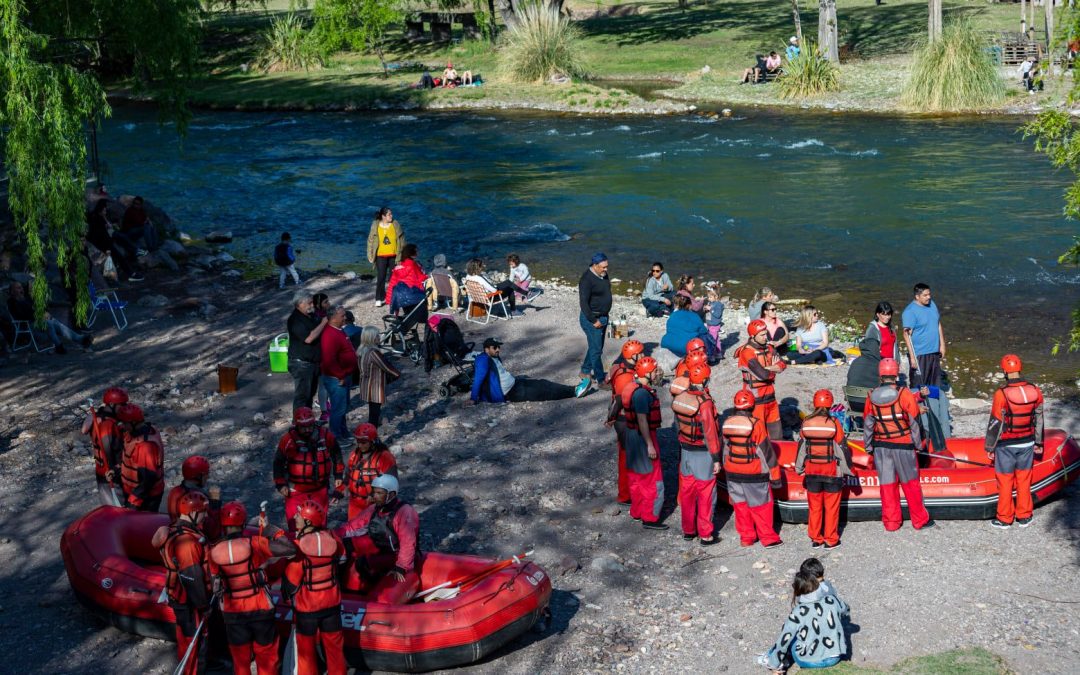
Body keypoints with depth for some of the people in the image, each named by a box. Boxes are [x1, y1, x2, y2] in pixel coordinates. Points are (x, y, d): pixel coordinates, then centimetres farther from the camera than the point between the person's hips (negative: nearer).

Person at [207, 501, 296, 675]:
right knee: (266, 659, 14)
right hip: (261, 609, -2)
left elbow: (214, 583, 2)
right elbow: (290, 549, -26)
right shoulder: (254, 544, -20)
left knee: (240, 660, 18)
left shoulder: (213, 552, -9)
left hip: (232, 612, 2)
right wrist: (269, 529, -16)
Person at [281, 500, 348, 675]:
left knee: (306, 649, 15)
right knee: (334, 646, 18)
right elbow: (342, 554, 10)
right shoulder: (331, 538, -12)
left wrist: (288, 595, 3)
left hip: (306, 606, -3)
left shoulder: (298, 545, -24)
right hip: (331, 602, 4)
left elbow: (291, 580, -15)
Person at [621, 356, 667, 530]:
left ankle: (637, 512, 31)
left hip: (632, 435, 10)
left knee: (637, 477, 20)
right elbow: (642, 420, -26)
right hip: (643, 437, -10)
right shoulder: (642, 393, -23)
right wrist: (650, 444, -24)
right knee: (652, 480, -2)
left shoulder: (634, 387, 8)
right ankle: (650, 519, 4)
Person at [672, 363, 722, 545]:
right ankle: (706, 535, 11)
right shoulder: (704, 402, -23)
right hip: (703, 454, -6)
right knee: (706, 496, 5)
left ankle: (688, 530, 28)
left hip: (686, 452, 7)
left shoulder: (680, 398, -3)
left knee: (687, 494, 16)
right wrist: (716, 458, -13)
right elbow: (710, 433, -20)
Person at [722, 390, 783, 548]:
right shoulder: (755, 424, -17)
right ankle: (768, 538, 14)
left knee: (740, 505, 14)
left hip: (733, 474, 5)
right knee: (761, 505, 7)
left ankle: (746, 537, 21)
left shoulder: (727, 423, -1)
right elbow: (766, 451, -13)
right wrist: (775, 475, -5)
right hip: (754, 475, -5)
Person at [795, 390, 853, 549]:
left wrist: (799, 468, 16)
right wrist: (848, 469, 3)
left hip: (812, 472, 3)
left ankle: (815, 538, 19)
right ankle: (830, 540, 14)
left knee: (814, 506, 13)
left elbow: (801, 447, 3)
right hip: (832, 471, -2)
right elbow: (842, 448, -8)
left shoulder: (806, 424, -6)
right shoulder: (834, 424, -14)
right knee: (831, 506, 9)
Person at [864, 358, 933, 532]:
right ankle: (920, 520, 18)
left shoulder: (872, 397, -2)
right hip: (903, 446, -3)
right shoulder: (904, 394, -13)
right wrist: (918, 444, 4)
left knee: (887, 484, 9)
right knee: (910, 483, 9)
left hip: (880, 446, 3)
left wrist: (869, 447, 16)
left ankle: (891, 522, 14)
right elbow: (914, 421, -8)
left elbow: (868, 424, 6)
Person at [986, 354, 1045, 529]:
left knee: (1005, 481, 8)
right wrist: (1039, 443, 18)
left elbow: (995, 424, -14)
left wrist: (990, 447, -3)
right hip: (1027, 443, 4)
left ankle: (1004, 519, 17)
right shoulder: (1035, 392, -6)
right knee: (1024, 480, 16)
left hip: (1006, 445, -4)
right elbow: (1038, 420, 6)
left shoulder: (1002, 394, -20)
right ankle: (1024, 516, 24)